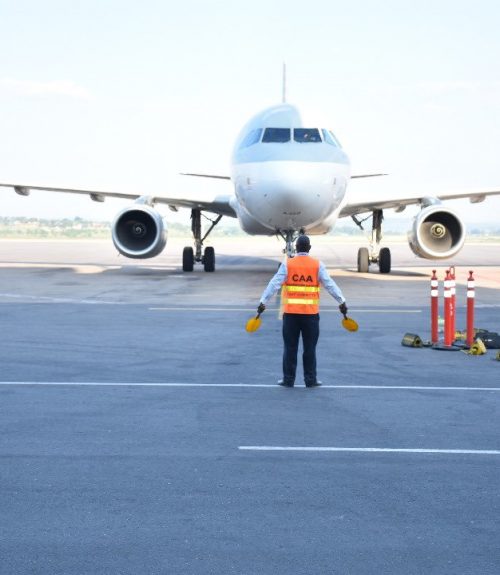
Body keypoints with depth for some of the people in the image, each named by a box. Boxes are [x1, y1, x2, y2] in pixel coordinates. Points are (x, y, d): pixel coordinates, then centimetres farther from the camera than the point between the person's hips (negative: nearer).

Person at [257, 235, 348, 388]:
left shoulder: (287, 264, -1)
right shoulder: (317, 265, 0)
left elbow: (274, 284, -6)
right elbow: (330, 285, -1)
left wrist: (263, 302, -4)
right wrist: (342, 301, 5)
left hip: (291, 312, 0)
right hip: (311, 313, 0)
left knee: (290, 348, 6)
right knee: (310, 348, 7)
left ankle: (288, 379, 9)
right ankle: (310, 380, 9)